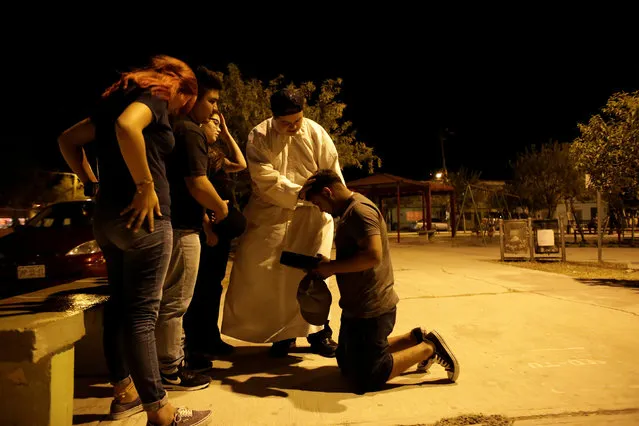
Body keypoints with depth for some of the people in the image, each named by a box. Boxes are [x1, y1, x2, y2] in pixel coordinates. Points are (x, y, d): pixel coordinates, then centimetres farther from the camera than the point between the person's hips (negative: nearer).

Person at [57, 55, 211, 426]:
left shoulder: (120, 98, 20)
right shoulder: (155, 96, -5)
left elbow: (68, 140, 22)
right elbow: (126, 126, -28)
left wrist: (94, 183, 18)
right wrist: (145, 185, -22)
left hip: (108, 216, 9)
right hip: (143, 217, -9)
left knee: (120, 305, 15)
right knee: (142, 313, -6)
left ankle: (124, 392, 30)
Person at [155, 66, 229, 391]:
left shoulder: (173, 127, 16)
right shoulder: (190, 131, -13)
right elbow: (197, 184, -20)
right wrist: (221, 208, -5)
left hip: (171, 221, 10)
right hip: (182, 227, -10)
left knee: (173, 300, 18)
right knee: (175, 301, -1)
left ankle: (174, 356, 31)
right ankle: (170, 371, 11)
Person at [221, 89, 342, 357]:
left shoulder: (316, 133, -2)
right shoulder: (259, 136, -7)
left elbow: (333, 173, 0)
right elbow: (266, 179, -16)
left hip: (311, 213, 0)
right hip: (272, 213, 0)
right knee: (272, 276, 2)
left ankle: (318, 333, 17)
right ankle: (282, 333, 20)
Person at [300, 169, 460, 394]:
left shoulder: (359, 210, -20)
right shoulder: (350, 211, 13)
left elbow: (373, 255, -31)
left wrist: (330, 267, -21)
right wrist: (328, 265, 1)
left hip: (370, 310, -11)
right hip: (359, 307, 11)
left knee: (366, 379, 0)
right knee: (346, 364, 22)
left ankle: (427, 348, 8)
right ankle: (415, 339, 20)